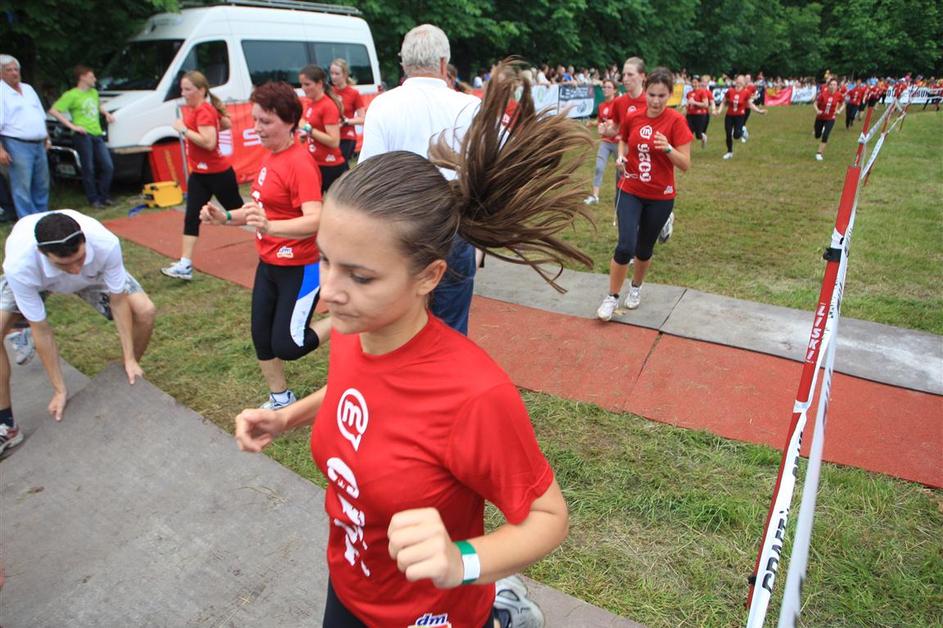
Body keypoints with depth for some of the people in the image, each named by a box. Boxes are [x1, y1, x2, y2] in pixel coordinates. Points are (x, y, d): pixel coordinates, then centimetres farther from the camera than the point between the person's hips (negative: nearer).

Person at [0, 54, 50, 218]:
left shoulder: (28, 88, 16)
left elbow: (41, 116, 23)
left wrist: (46, 138, 17)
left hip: (39, 144, 7)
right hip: (17, 145, -7)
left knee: (42, 185, 12)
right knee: (22, 187, -5)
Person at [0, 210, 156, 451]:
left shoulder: (106, 244, -42)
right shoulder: (20, 265, -43)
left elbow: (118, 301, -24)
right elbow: (41, 330, -29)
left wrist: (129, 359, -20)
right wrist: (59, 390, -21)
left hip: (93, 273, 1)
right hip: (33, 278, -1)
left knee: (145, 312, -16)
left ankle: (127, 381, 12)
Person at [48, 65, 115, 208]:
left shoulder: (94, 92, 16)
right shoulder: (72, 95, -5)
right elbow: (53, 111, -9)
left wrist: (106, 113, 19)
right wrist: (72, 126, -14)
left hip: (97, 134, 7)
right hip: (82, 136, -6)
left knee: (108, 167, 2)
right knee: (89, 169, -3)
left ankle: (104, 196, 15)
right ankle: (94, 200, 5)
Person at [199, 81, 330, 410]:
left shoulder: (300, 163, -20)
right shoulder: (269, 157, 7)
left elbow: (315, 220, -32)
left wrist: (270, 227, -47)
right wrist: (226, 217, 4)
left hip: (300, 268, -9)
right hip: (268, 263, 9)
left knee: (287, 346, -4)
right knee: (261, 337, 14)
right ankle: (280, 399, 33)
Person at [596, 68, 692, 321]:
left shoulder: (676, 121, -11)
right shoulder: (632, 118, -3)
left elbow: (685, 164, -13)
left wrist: (668, 148, -31)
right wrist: (621, 156, -4)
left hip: (661, 197, -1)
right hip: (630, 192, 1)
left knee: (644, 249, 12)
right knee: (625, 246, -12)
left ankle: (636, 288, 40)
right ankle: (612, 297, 7)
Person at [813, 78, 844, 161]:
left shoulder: (839, 95, -12)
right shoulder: (823, 93, -18)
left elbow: (843, 104, 4)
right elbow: (815, 103, -11)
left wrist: (839, 110, -13)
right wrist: (817, 110, -28)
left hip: (830, 119, 0)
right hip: (820, 117, 0)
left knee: (825, 136, -13)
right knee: (817, 136, 13)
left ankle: (819, 153, 0)